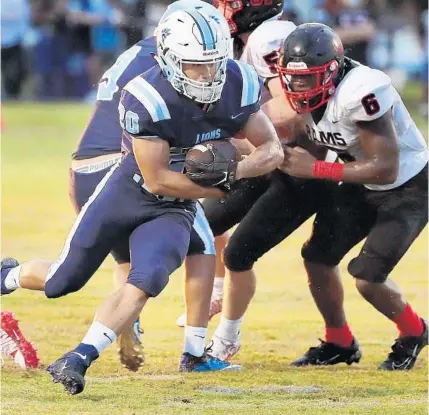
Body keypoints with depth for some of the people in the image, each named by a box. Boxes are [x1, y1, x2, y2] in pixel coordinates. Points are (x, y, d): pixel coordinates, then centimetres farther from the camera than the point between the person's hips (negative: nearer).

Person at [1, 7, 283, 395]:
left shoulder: (237, 86, -17)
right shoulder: (147, 99, -32)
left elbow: (272, 149, -8)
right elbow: (158, 178, -26)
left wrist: (234, 171, -28)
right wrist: (223, 190, -21)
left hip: (173, 208, 3)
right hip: (128, 192, -3)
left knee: (144, 283, -22)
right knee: (61, 282, 10)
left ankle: (79, 359, -14)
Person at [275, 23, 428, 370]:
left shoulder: (360, 92, -35)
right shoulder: (311, 93, -9)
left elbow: (385, 169, -33)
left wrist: (314, 169, -30)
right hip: (364, 187, 8)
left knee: (367, 277, -14)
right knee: (318, 256, 2)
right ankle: (339, 343, 24)